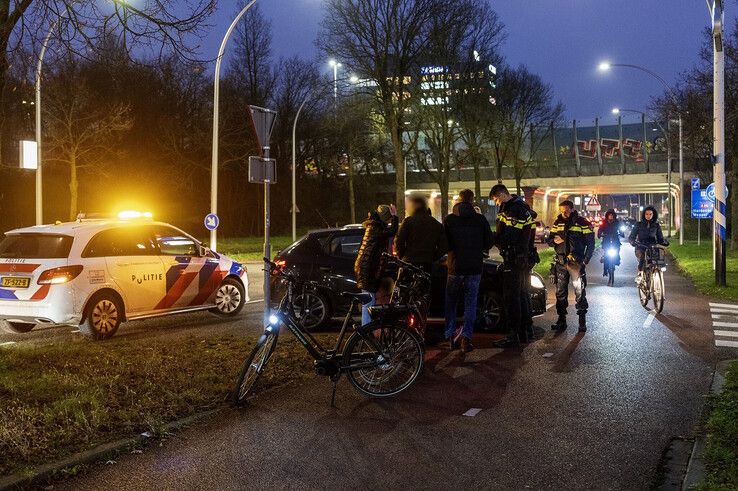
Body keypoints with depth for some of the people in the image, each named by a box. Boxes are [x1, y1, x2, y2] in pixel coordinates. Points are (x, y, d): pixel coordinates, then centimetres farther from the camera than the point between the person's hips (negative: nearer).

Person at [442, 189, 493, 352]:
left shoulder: (449, 219, -4)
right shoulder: (480, 219, -3)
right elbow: (489, 243, 3)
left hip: (455, 267, 0)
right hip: (475, 268, 0)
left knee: (451, 303, 15)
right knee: (470, 303, 7)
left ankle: (450, 336, 12)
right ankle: (466, 338, 2)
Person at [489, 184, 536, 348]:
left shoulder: (514, 210, -18)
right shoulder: (522, 207, 16)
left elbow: (507, 238, -23)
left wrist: (491, 237, -9)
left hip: (514, 260, -11)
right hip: (525, 259, 11)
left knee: (511, 297, -7)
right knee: (522, 295, 16)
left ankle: (513, 335, -4)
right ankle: (523, 331, 24)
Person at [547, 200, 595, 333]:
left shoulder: (582, 223, -3)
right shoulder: (557, 223, 10)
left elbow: (591, 244, -2)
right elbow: (550, 240, 15)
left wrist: (585, 261, -10)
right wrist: (554, 241, -10)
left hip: (576, 262, -4)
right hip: (561, 262, 4)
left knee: (580, 292, -2)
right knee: (560, 292, 7)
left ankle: (582, 320, 6)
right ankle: (561, 319, 14)